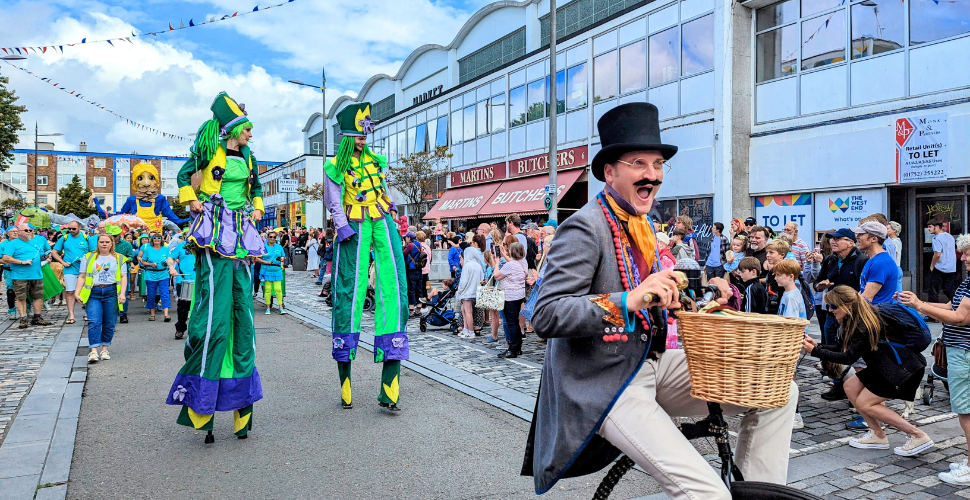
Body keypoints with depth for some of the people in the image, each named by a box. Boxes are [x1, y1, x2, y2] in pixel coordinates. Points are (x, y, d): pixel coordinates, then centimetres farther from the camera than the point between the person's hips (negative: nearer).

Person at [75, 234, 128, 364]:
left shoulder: (119, 259, 10)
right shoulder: (88, 257, 13)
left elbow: (123, 277, 5)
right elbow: (82, 276, 10)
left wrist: (122, 294, -7)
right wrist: (77, 292, 0)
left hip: (111, 293, 0)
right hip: (93, 293, 0)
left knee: (109, 323, 3)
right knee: (94, 322, -11)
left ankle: (105, 349, 15)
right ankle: (93, 351, -14)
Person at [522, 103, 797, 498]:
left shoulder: (641, 224, 12)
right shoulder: (584, 227, -16)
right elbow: (546, 317, -24)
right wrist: (628, 302, -34)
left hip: (652, 365, 9)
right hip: (606, 386, -9)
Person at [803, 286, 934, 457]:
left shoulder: (865, 323, -24)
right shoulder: (855, 320, 5)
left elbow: (850, 358, -26)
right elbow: (845, 349, 9)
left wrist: (815, 351, -28)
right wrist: (818, 346, -2)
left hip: (904, 368, -10)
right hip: (885, 366, 10)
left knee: (864, 403, -6)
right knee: (850, 386, 7)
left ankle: (919, 437, -1)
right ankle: (877, 435, 14)